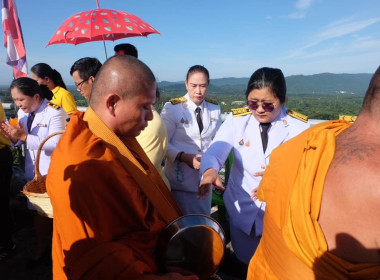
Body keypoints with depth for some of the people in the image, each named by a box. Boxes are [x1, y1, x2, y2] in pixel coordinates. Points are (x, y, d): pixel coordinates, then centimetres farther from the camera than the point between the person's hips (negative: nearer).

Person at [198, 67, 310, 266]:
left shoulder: (299, 126, -10)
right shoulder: (236, 119, -8)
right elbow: (216, 150, -20)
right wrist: (210, 170, -42)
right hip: (241, 209, 1)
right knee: (244, 262, 22)